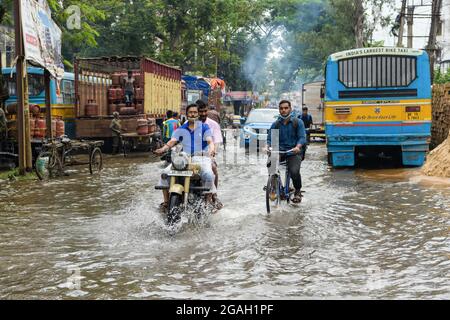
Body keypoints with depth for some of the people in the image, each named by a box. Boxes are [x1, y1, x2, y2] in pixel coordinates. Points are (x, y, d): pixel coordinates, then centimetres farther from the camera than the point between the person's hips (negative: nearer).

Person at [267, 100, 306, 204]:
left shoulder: (298, 122, 4)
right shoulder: (276, 124, 11)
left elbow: (302, 137, -5)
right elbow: (269, 138, 6)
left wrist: (298, 146, -27)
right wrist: (268, 146, -18)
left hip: (294, 152, -3)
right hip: (279, 151, 3)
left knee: (294, 172, -28)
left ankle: (298, 191, 3)